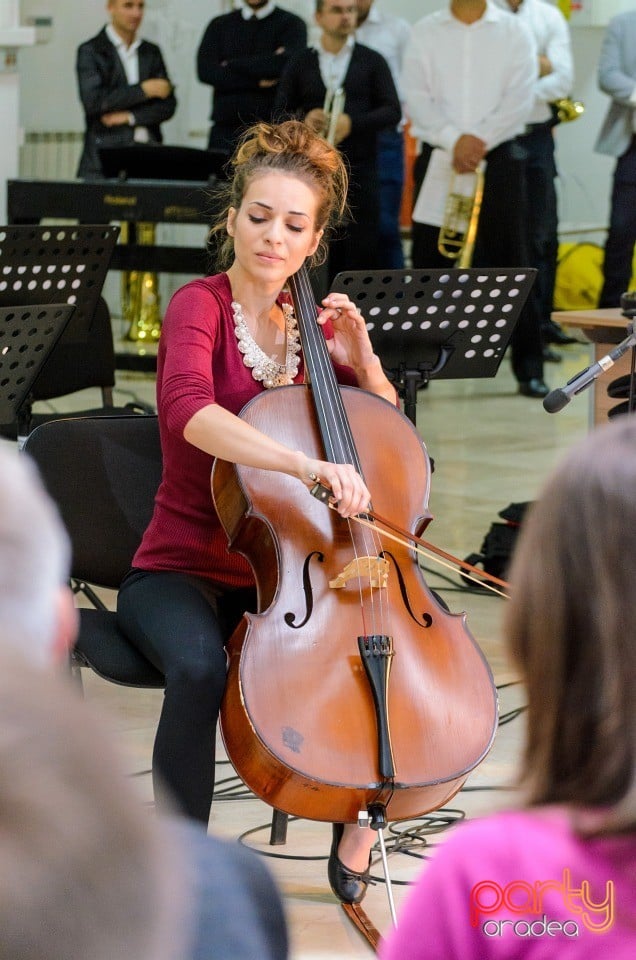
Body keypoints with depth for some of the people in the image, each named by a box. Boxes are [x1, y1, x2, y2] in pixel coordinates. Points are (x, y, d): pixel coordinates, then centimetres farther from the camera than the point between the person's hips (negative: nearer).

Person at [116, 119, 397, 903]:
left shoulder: (312, 323, 8)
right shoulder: (201, 306, -11)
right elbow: (189, 409, -34)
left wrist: (361, 361, -5)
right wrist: (310, 466, -47)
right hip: (181, 571, -5)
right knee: (200, 665, -37)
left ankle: (359, 824, -1)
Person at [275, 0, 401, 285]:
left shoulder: (372, 62, 8)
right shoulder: (300, 66, 11)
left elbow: (393, 111, 0)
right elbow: (279, 116, 8)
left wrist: (352, 123, -14)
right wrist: (303, 120, -14)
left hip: (359, 169, -1)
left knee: (363, 252, -5)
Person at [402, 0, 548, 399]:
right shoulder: (426, 32, 6)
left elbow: (520, 97, -5)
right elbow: (417, 96, -3)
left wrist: (480, 139, -15)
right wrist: (453, 140, -16)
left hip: (499, 158, -1)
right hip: (438, 159, 1)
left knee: (510, 264, -1)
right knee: (428, 264, 2)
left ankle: (529, 368, 3)